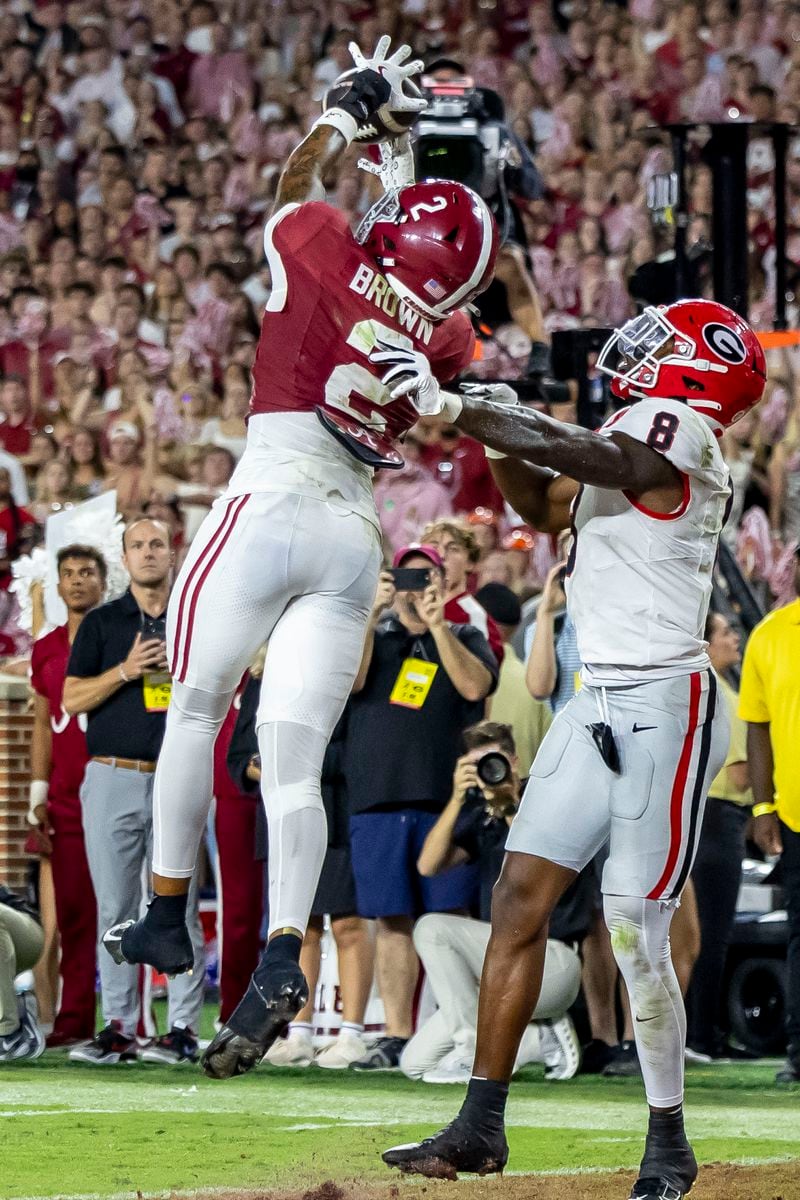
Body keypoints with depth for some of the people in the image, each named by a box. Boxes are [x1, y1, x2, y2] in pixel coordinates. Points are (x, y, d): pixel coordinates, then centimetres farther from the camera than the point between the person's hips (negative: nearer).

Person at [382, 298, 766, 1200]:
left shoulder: (676, 430, -11)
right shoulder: (630, 436, 16)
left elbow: (584, 457, -25)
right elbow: (542, 507, 26)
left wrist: (457, 409, -19)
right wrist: (501, 441, 8)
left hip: (664, 708, -9)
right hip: (600, 705, 9)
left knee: (636, 932, -8)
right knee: (520, 896, 3)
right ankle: (481, 1126, 6)